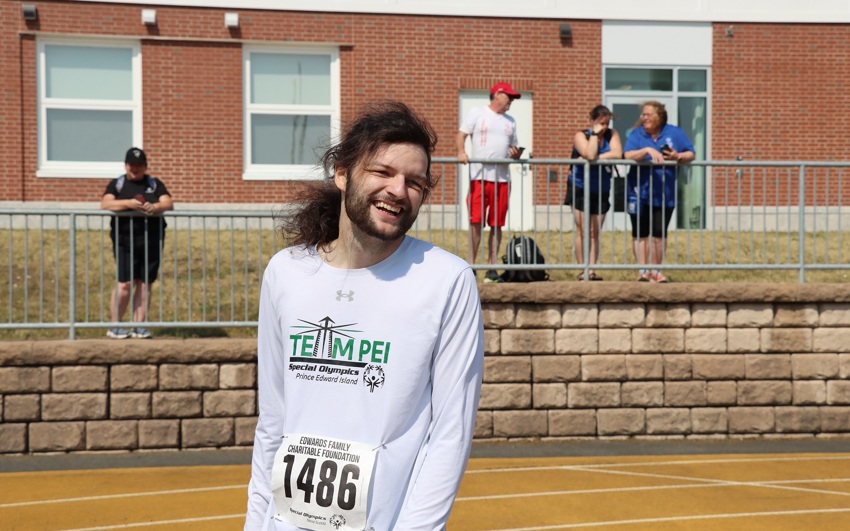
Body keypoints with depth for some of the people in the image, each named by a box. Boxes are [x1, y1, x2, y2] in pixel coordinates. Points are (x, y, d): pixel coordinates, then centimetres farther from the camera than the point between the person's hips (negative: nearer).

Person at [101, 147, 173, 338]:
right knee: (125, 283, -8)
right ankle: (114, 326, 2)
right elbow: (105, 204, -6)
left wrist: (155, 207, -21)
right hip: (125, 241, -2)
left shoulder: (155, 184, 14)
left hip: (151, 242, 2)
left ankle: (139, 326, 9)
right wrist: (128, 203, -21)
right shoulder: (117, 184, 10)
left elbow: (169, 203, 1)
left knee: (145, 284, 3)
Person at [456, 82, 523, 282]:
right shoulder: (476, 113, 7)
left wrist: (516, 154, -1)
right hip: (479, 176, -4)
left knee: (497, 224, 4)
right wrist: (461, 152, -20)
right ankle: (471, 265, -1)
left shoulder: (510, 121, 20)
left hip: (502, 178, 4)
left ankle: (491, 268, 8)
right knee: (476, 222, -7)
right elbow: (462, 134, -1)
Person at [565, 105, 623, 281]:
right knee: (582, 231, -5)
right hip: (580, 189, -3)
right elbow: (590, 155, -26)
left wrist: (597, 158, -20)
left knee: (595, 232, 2)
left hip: (601, 191, 3)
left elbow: (617, 154, -15)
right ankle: (582, 270, 0)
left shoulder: (612, 135, 2)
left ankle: (592, 270, 3)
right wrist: (594, 134, -19)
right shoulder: (581, 136, -7)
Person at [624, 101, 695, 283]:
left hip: (665, 193, 1)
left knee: (659, 233, 3)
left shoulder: (674, 133, 3)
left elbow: (691, 154, 4)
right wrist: (647, 150, -29)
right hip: (640, 192, 0)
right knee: (641, 233, 2)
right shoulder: (637, 134, 0)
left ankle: (656, 270, 13)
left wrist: (678, 156, -17)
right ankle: (643, 270, 6)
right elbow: (628, 155, -15)